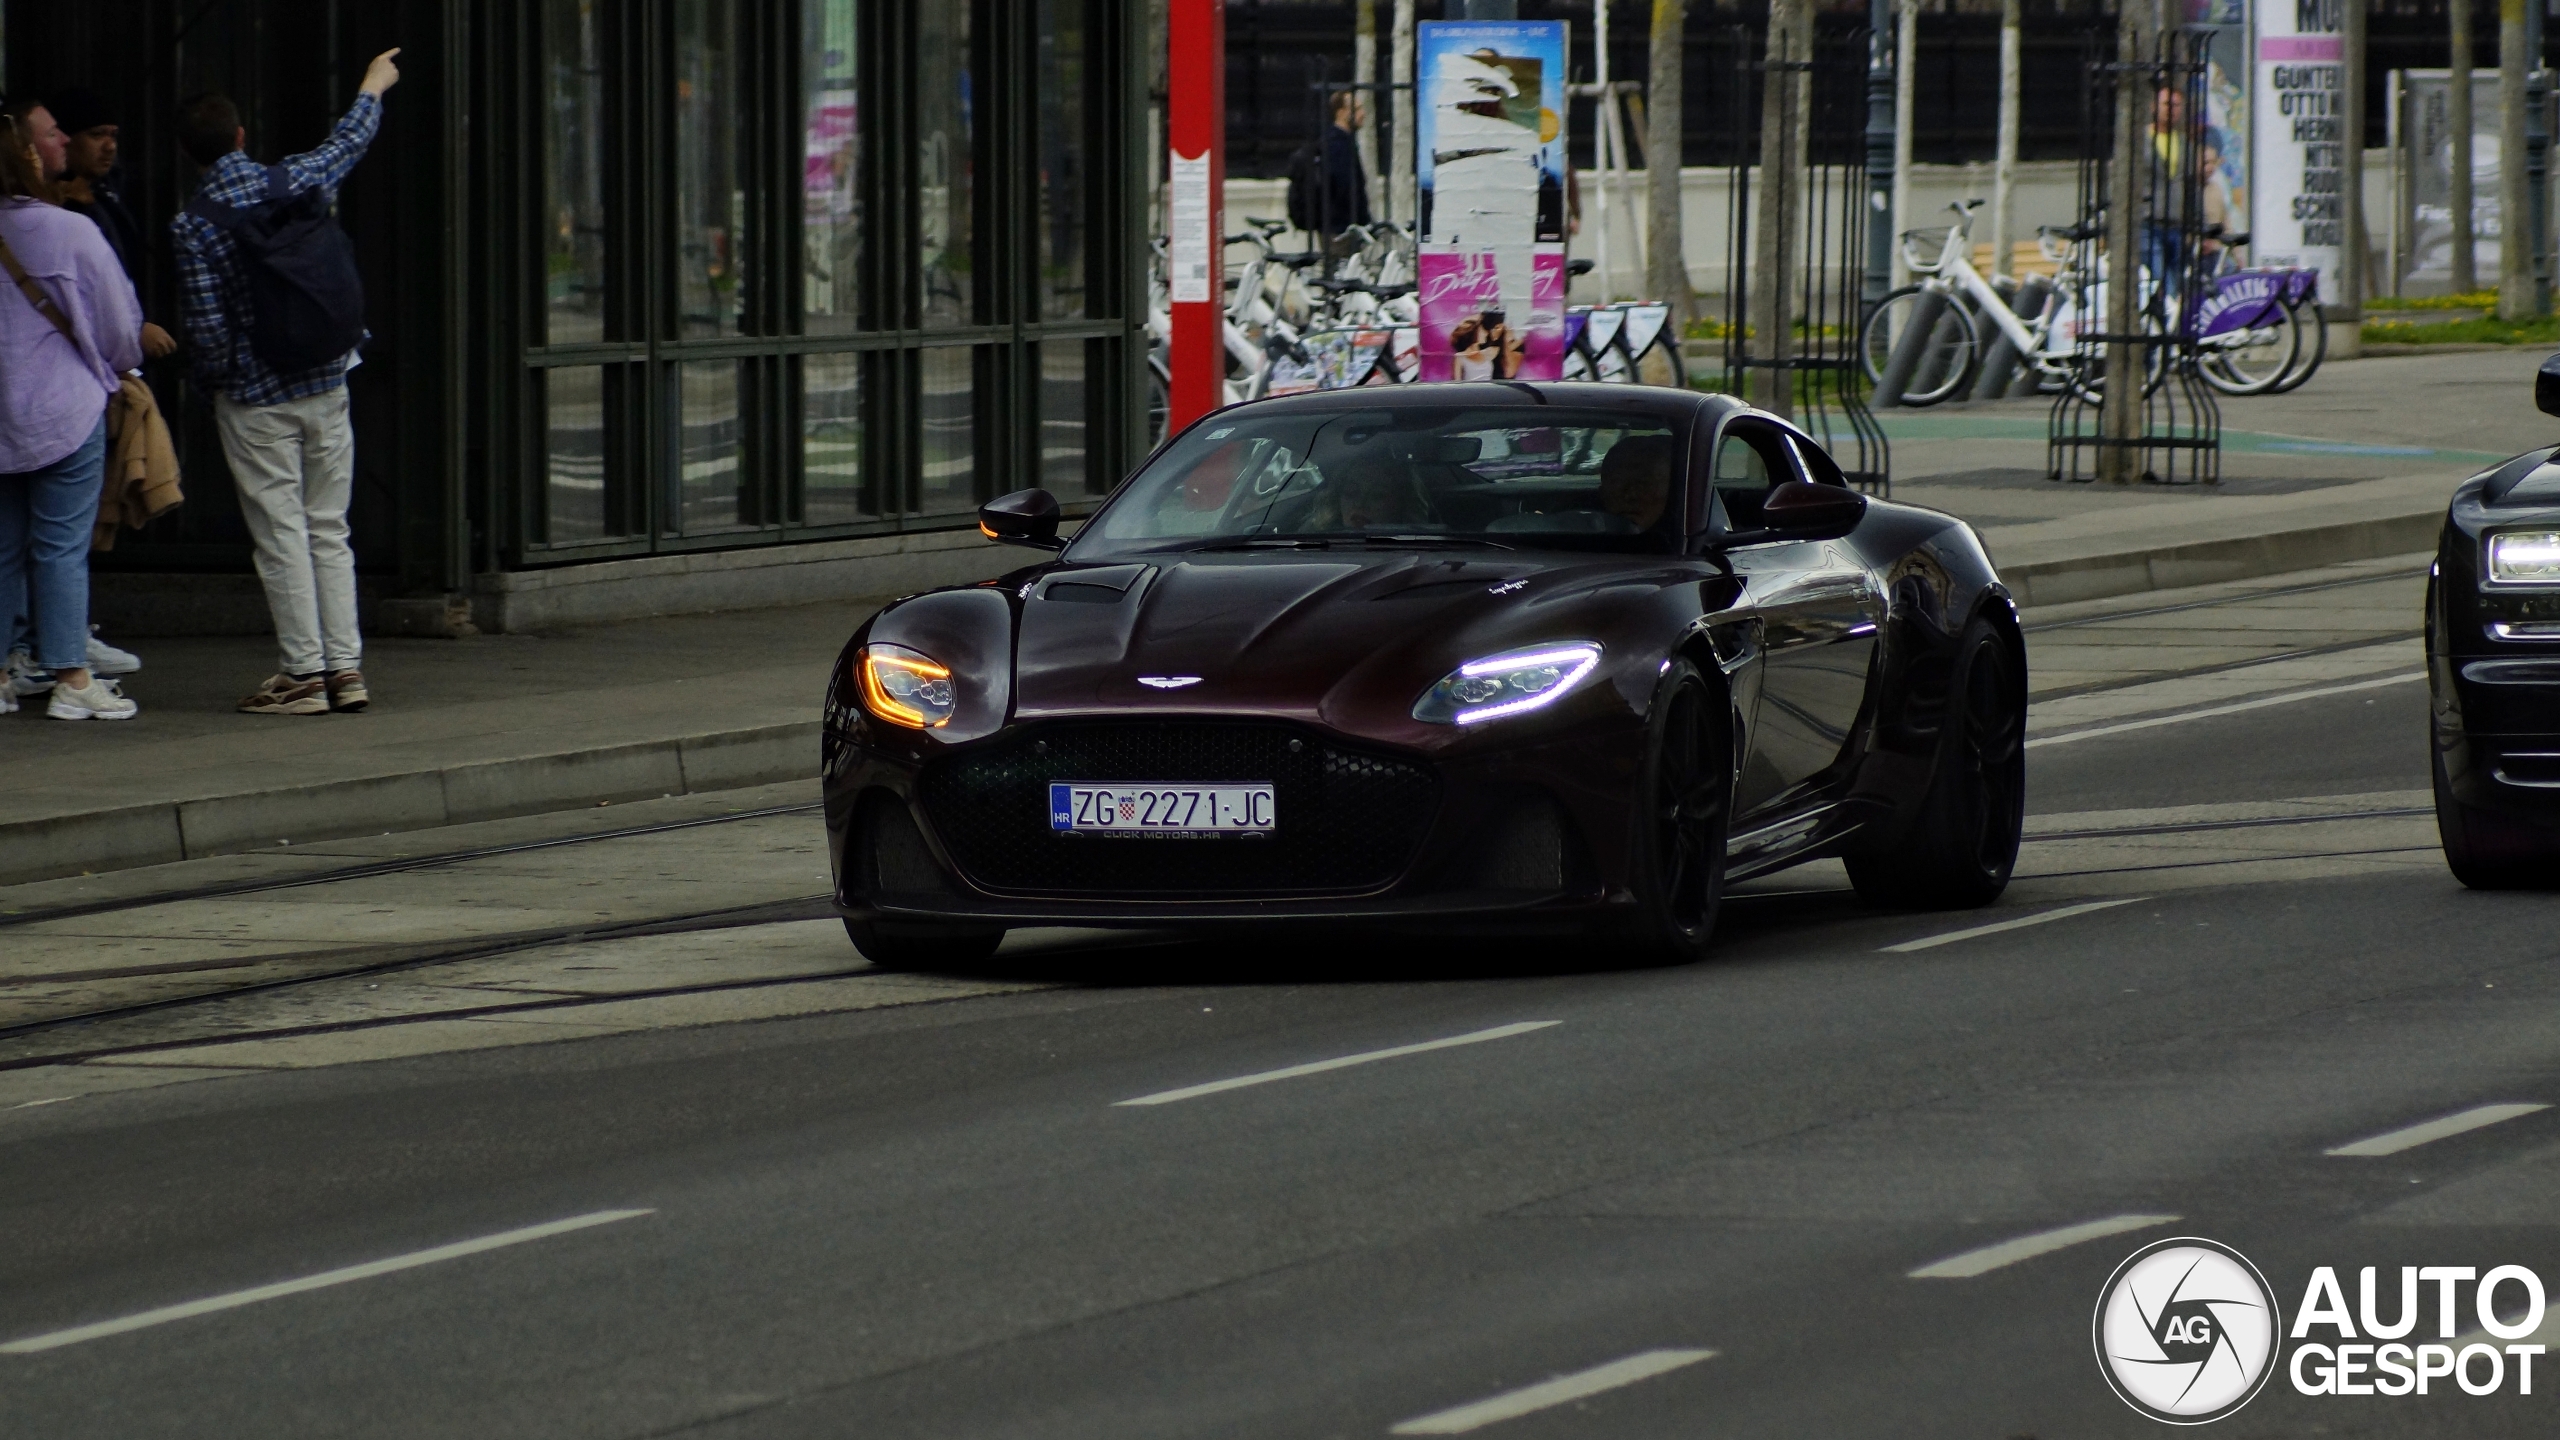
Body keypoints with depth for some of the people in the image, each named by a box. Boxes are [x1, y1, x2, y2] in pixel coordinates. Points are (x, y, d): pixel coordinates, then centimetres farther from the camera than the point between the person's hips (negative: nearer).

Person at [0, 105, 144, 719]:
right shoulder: (69, 233, -14)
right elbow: (120, 324, -5)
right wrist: (120, 370, 17)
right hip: (63, 410, -4)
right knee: (62, 547, -1)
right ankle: (70, 678, -1)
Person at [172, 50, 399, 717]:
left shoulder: (194, 225, -13)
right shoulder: (296, 181, -2)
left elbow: (206, 328, -14)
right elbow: (348, 143, 20)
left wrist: (211, 383, 6)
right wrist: (372, 87, 39)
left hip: (254, 399, -4)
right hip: (326, 386, 4)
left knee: (281, 536, -1)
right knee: (329, 530, 9)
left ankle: (303, 673, -1)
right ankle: (345, 667, 7)